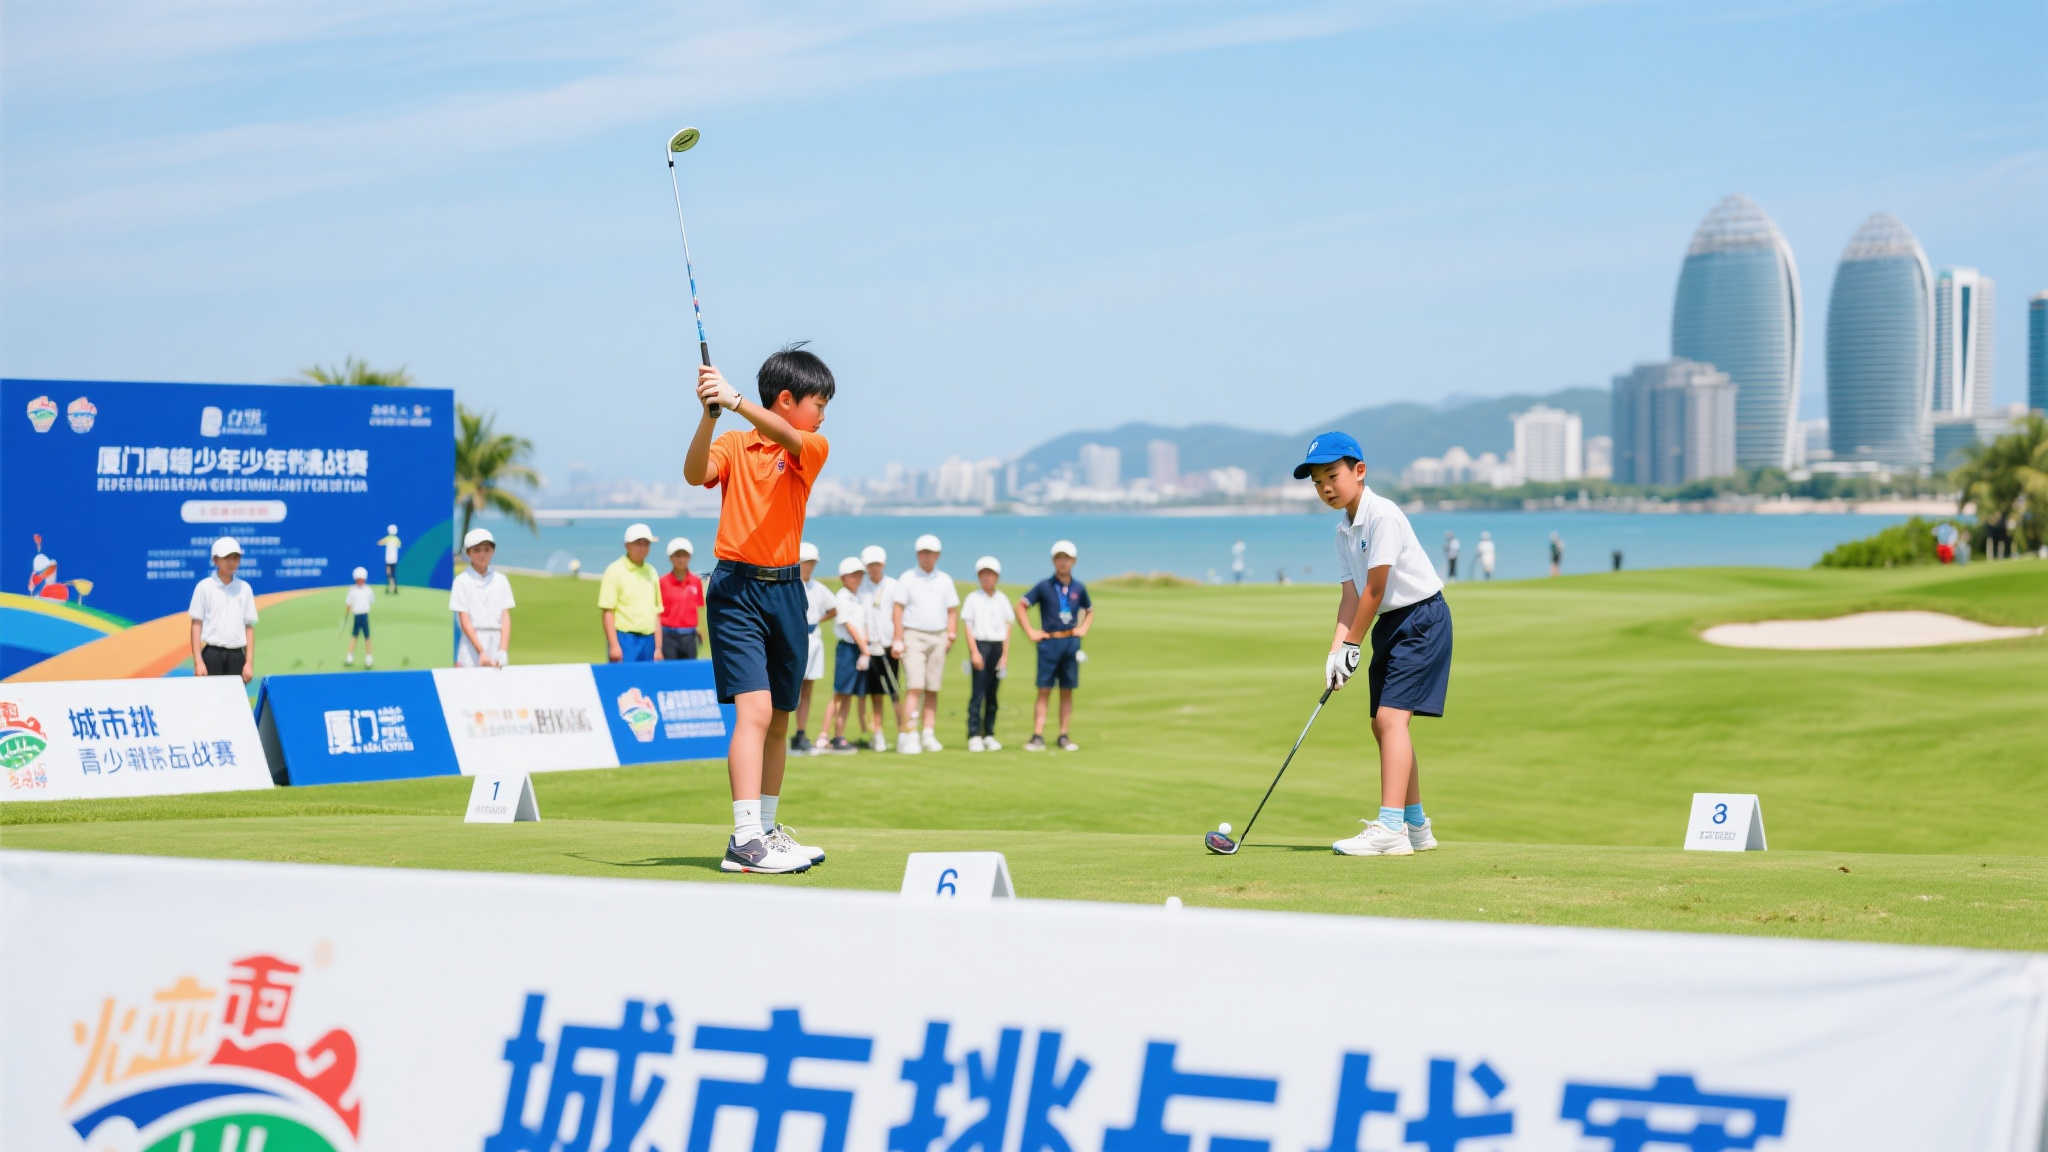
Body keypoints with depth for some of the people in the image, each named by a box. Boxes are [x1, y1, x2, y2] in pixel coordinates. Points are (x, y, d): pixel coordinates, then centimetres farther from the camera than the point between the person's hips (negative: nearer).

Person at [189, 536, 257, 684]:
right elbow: (196, 625, 0)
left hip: (237, 655, 3)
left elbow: (249, 627, 11)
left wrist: (249, 663, 4)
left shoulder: (244, 588, 10)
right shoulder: (204, 587, 1)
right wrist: (198, 661, -7)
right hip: (212, 653, -3)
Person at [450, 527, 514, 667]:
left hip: (497, 642, 3)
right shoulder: (461, 581, 0)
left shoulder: (501, 580, 9)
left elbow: (505, 618, 4)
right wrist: (481, 652, -16)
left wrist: (503, 650, -10)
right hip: (472, 641, -3)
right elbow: (465, 621, -6)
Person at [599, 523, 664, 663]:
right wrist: (614, 645, -16)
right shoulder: (615, 571, -3)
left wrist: (658, 647, 13)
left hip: (648, 641, 6)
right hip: (624, 639, -6)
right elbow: (607, 611, -9)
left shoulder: (651, 572, 16)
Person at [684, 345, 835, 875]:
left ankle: (768, 830, 26)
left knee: (779, 720, 13)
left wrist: (735, 400, -31)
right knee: (754, 710, -17)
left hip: (786, 590, 5)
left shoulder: (815, 449, 6)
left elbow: (785, 438, -17)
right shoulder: (734, 445, 1)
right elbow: (696, 473, -19)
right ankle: (744, 841, -22)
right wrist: (710, 413, -32)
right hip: (737, 588, -5)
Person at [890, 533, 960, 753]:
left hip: (938, 638, 4)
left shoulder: (945, 580, 13)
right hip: (913, 636, -4)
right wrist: (897, 639, -11)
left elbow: (952, 611, 15)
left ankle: (929, 735, 8)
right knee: (915, 687, -14)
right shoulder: (907, 578, 2)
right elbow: (897, 609, -3)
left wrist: (951, 635, 1)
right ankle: (908, 736, -18)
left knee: (932, 690, 4)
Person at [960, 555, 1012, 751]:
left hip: (998, 647, 4)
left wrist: (1005, 655, 3)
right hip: (980, 645, -4)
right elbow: (967, 626, -3)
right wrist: (974, 652, -12)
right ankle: (974, 737, -10)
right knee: (978, 692, -9)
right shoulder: (972, 599, 2)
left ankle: (989, 735, 10)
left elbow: (1007, 628, 10)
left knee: (993, 693, 5)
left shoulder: (1002, 600, 11)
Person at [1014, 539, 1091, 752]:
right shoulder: (1044, 586, -1)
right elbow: (1020, 606, 2)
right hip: (1049, 643, -3)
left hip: (1071, 643, 3)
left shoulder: (1078, 588, 9)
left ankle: (1064, 736, 10)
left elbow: (1089, 611, 26)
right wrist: (1031, 631, -3)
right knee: (1044, 690, -4)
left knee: (1067, 691, 5)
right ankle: (1038, 736, -6)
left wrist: (1083, 629, 10)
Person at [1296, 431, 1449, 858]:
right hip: (1390, 623, 10)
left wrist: (1353, 645, -13)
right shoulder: (1344, 530, 9)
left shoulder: (1382, 515, -19)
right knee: (1383, 723, 12)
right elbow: (1350, 593, 2)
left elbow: (1374, 589, -19)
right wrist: (1337, 648, -11)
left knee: (1391, 715, -19)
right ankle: (1415, 825, 24)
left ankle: (1390, 829, -24)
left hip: (1422, 617, -10)